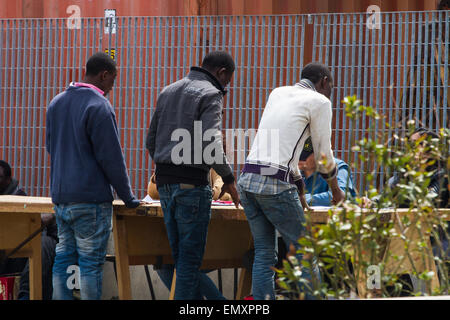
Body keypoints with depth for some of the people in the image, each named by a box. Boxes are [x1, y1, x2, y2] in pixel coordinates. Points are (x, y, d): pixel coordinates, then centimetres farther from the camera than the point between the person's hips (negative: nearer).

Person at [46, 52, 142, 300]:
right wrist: (128, 198, -3)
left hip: (60, 196, 7)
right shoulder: (99, 106, -13)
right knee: (91, 262, -4)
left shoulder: (56, 103, 12)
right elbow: (112, 158, -13)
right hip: (91, 197, -7)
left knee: (63, 258, 9)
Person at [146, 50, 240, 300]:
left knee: (180, 254, 11)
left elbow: (151, 142, 19)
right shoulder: (210, 95, -7)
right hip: (191, 182, -7)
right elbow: (211, 144, -18)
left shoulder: (168, 91, 17)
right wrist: (228, 178, -7)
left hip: (164, 182, 7)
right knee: (190, 256, -3)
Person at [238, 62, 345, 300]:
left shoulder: (277, 93, 21)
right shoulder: (319, 102, 2)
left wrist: (297, 180, 36)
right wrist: (336, 189, 23)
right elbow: (323, 155, 6)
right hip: (274, 185, -7)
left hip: (247, 179, 7)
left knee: (264, 253, 10)